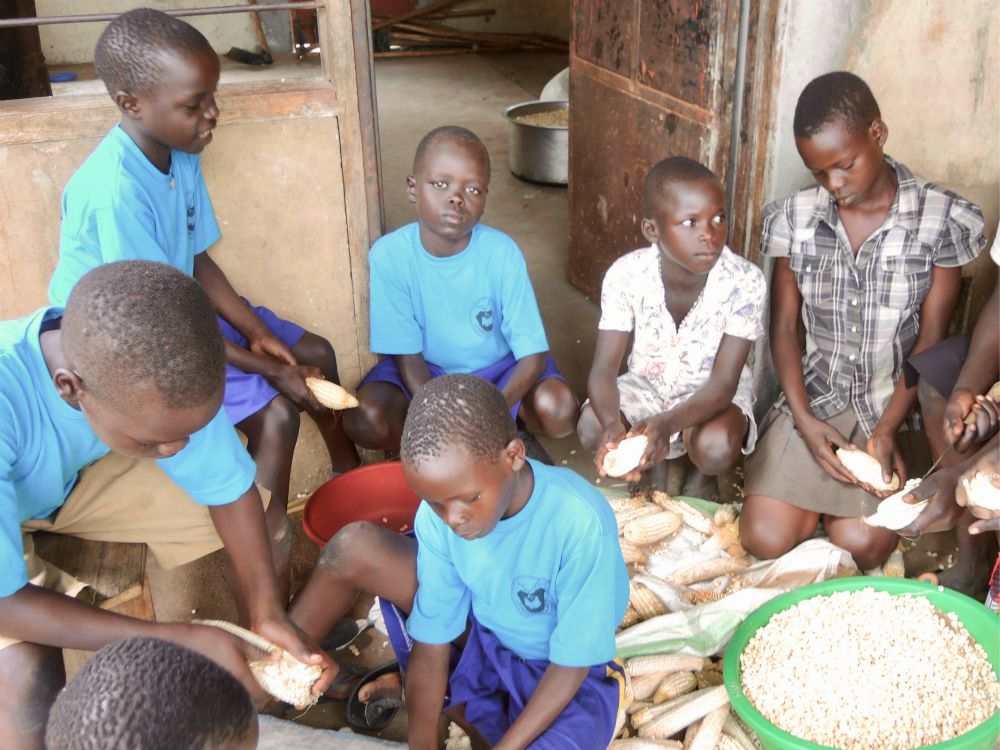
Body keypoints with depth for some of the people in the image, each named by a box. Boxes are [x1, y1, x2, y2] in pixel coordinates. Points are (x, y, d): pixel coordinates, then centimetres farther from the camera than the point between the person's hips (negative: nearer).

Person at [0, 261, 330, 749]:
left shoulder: (154, 375, -30)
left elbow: (226, 486, -15)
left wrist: (267, 614, -24)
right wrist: (187, 641, -36)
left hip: (74, 476, 4)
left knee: (263, 525, -9)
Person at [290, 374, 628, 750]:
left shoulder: (582, 523, -34)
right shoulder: (438, 515, -20)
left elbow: (571, 663, -24)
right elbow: (432, 644, -14)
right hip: (482, 631, 3)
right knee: (353, 549, -15)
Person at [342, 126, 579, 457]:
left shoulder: (502, 253, -21)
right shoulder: (389, 255, -20)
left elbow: (534, 355, -18)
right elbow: (408, 357, -15)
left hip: (499, 369, 1)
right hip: (426, 373, 0)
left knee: (559, 409, -26)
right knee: (365, 420, -28)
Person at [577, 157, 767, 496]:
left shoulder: (745, 282, -27)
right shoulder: (626, 275, -22)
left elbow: (724, 381, -26)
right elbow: (604, 368, -22)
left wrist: (667, 423, -46)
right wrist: (612, 423, -45)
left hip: (712, 391, -2)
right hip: (647, 382, 2)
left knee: (716, 447, -33)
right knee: (591, 426, -25)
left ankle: (701, 477, 7)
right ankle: (657, 463, 8)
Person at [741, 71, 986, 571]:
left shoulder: (940, 219, -8)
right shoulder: (796, 218, -1)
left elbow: (931, 338, -6)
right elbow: (783, 328, 2)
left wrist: (887, 429, -17)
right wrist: (803, 419, -11)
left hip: (898, 405, -2)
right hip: (814, 400, 2)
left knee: (860, 545, -17)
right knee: (765, 540, -12)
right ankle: (819, 494, 20)